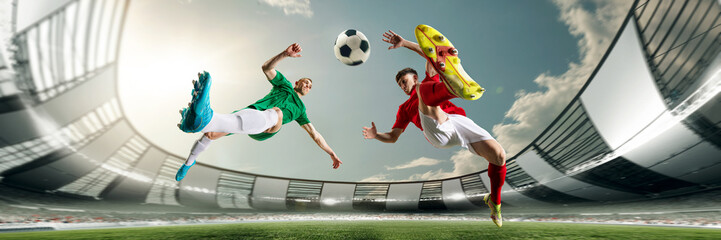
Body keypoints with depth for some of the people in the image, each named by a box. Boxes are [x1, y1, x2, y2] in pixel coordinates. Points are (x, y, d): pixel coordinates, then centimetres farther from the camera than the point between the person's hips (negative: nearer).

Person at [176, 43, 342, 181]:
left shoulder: (300, 110, 32)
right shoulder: (284, 84, 28)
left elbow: (314, 134, 32)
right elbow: (267, 68, 10)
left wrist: (332, 153, 28)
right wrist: (285, 54, -6)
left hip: (265, 130, -1)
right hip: (252, 111, 1)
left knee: (277, 113, -39)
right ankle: (189, 163, 26)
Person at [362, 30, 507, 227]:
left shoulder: (429, 81, 33)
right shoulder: (405, 108, 34)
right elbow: (393, 137, 26)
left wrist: (404, 43, 8)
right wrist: (376, 135, 4)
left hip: (457, 120, 1)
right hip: (436, 132, -1)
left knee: (499, 155, -15)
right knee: (424, 90, -22)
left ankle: (494, 202, 13)